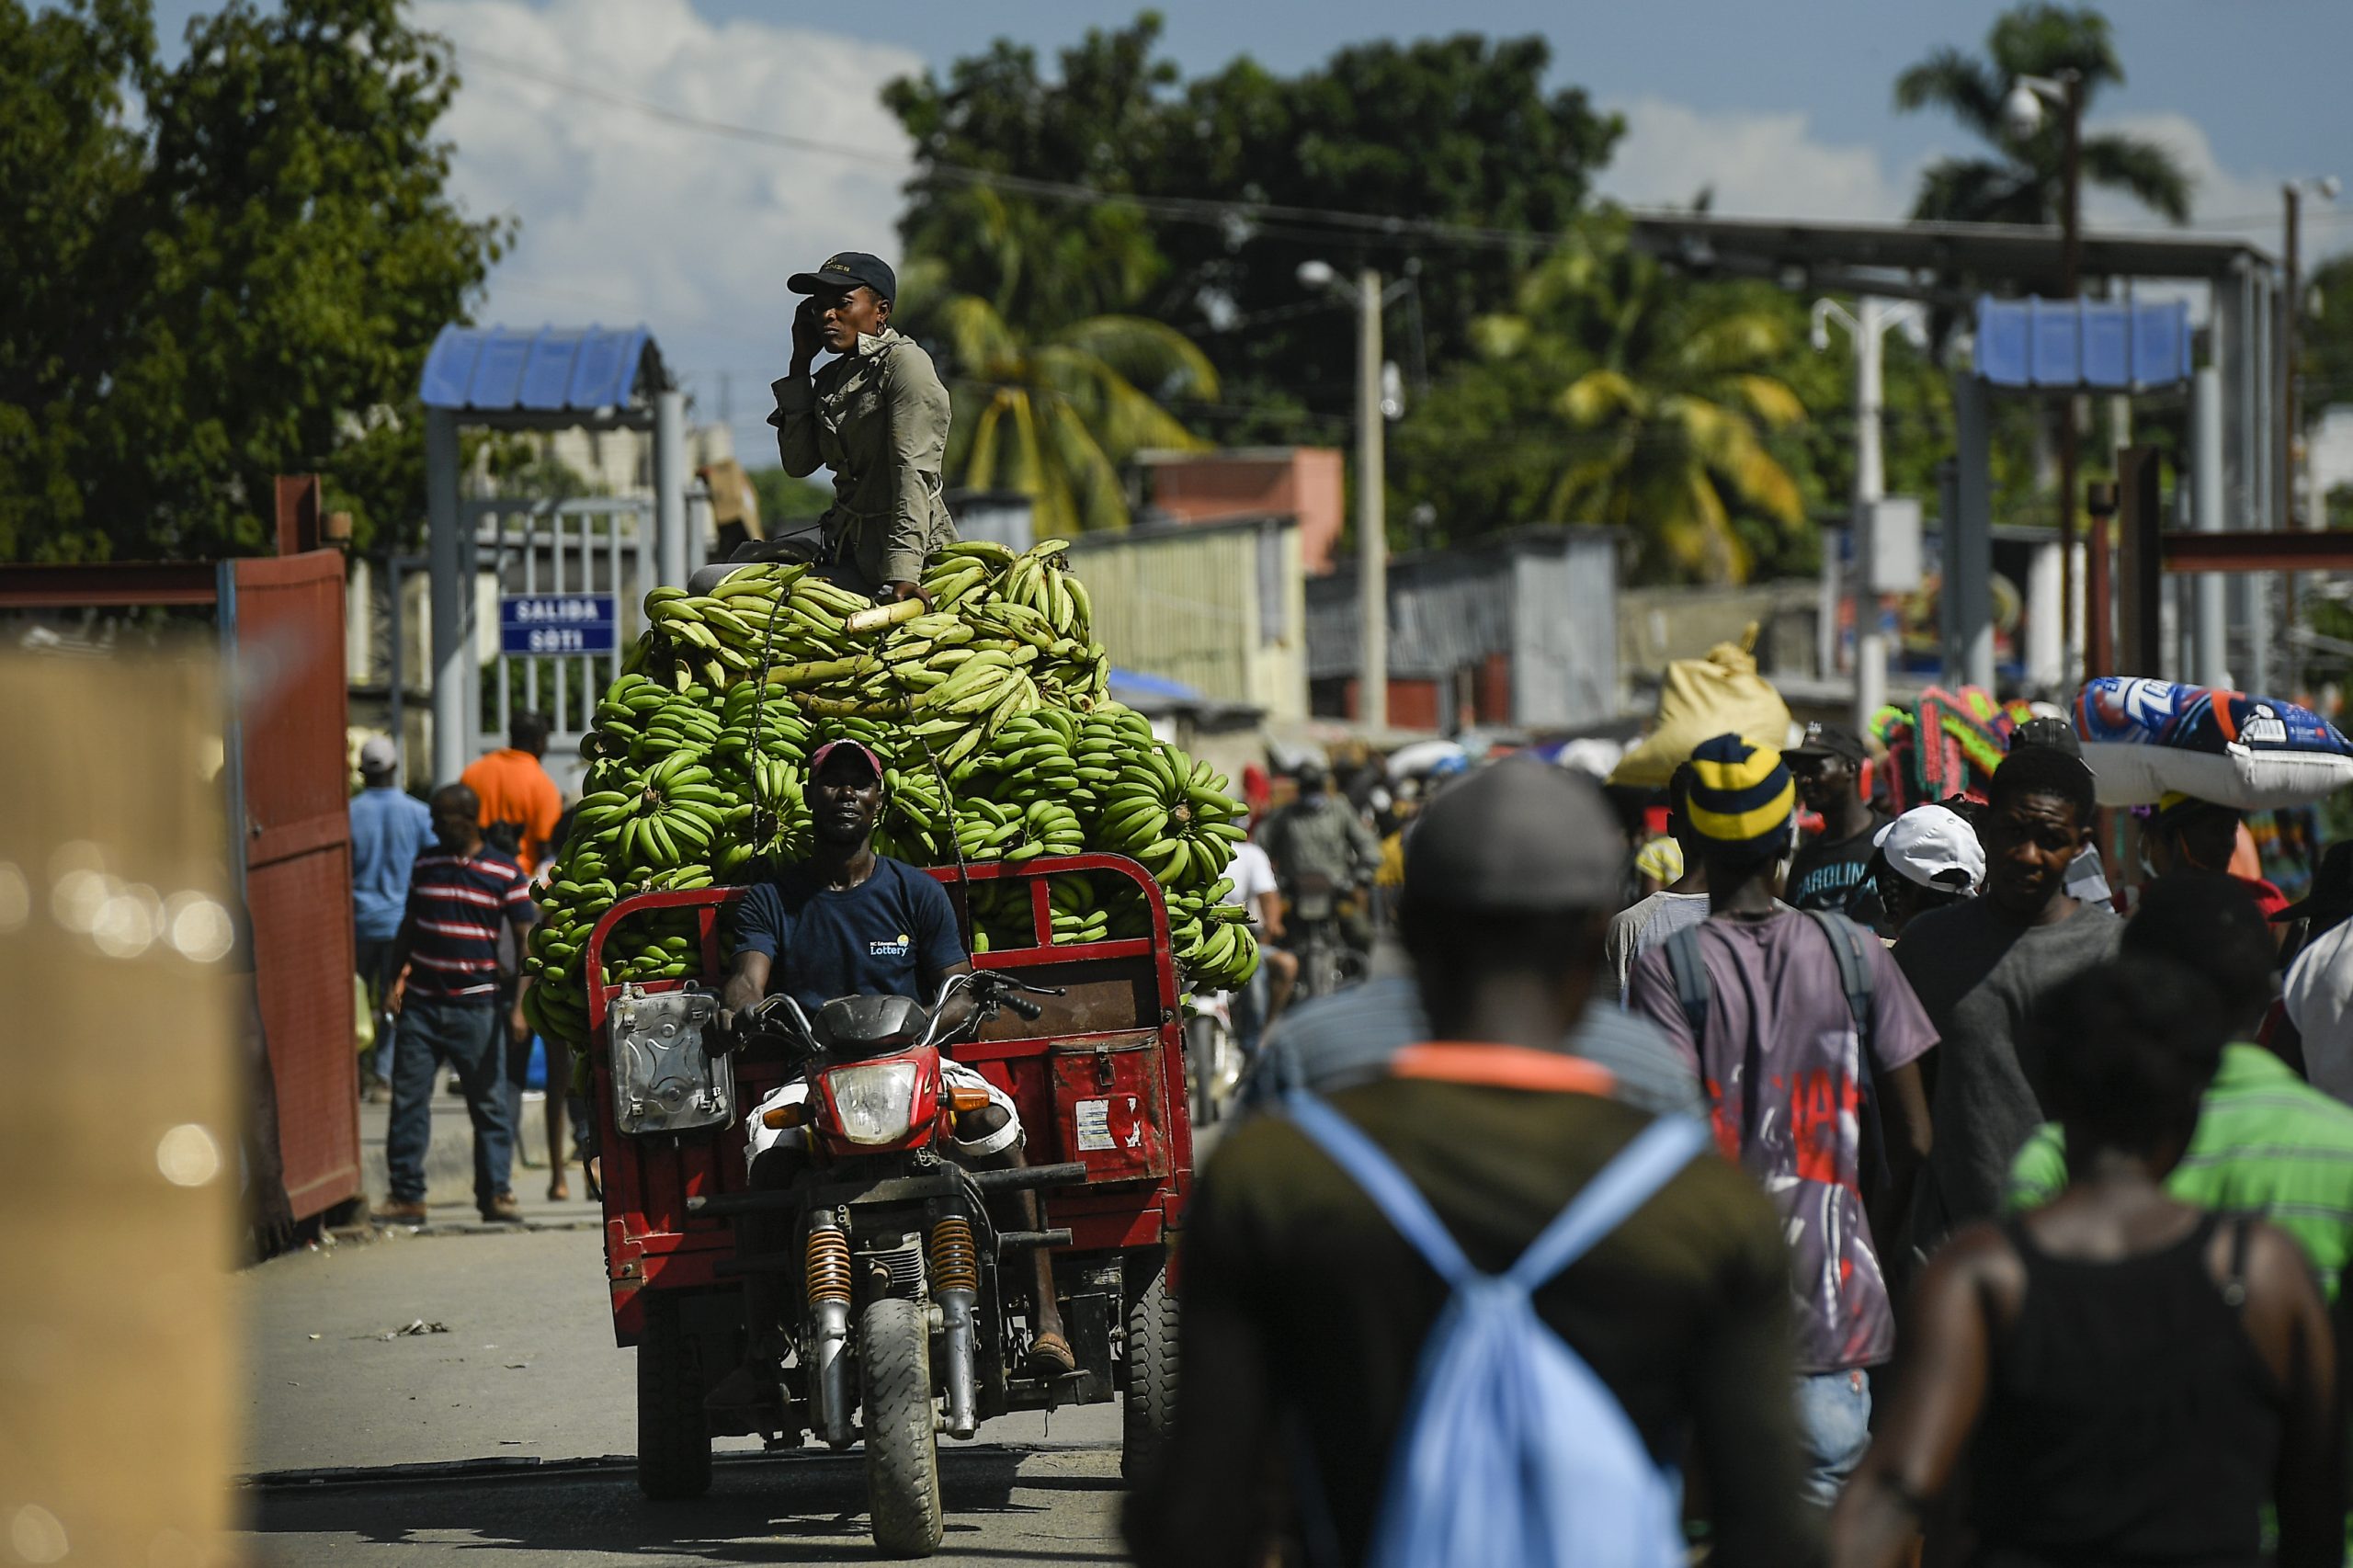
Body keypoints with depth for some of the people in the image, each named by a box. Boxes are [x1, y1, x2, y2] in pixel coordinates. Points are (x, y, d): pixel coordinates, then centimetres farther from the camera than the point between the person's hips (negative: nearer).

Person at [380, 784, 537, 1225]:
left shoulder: (505, 873, -2)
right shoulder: (426, 865, 10)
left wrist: (519, 1007, -10)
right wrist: (397, 978, 7)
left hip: (476, 1006, -3)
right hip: (421, 1003, 3)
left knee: (490, 1102, 1)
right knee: (408, 1101, 0)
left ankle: (496, 1192, 9)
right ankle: (407, 1196, 4)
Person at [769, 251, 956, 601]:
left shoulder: (904, 361, -9)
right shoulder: (832, 377, 16)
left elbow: (914, 471, -18)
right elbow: (798, 463, 7)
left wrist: (901, 573, -28)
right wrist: (800, 361, 7)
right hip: (847, 547, 8)